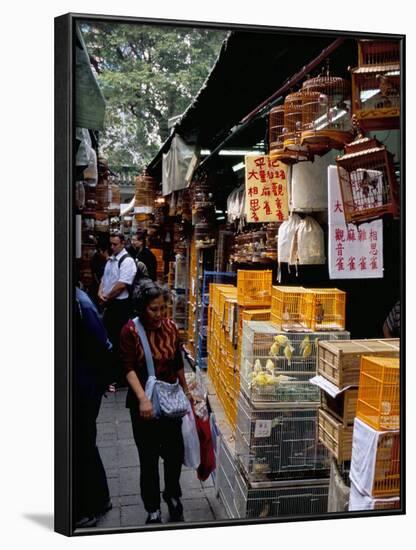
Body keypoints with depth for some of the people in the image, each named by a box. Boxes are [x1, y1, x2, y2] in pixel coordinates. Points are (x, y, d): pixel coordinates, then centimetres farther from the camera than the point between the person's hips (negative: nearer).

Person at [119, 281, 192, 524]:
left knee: (175, 452, 9)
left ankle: (173, 495, 37)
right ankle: (153, 509, 26)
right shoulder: (130, 331, -13)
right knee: (149, 457, 7)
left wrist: (186, 390, 17)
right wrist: (143, 399, -28)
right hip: (143, 402, -3)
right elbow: (129, 369, -17)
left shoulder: (171, 327, -2)